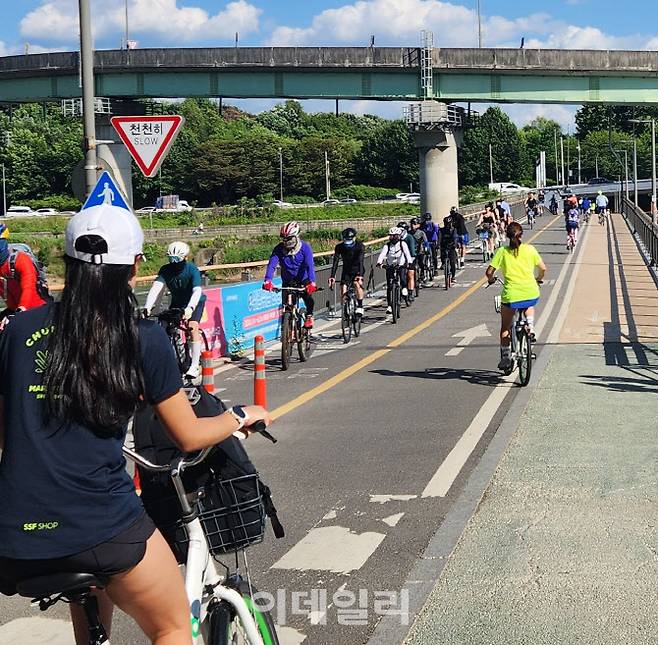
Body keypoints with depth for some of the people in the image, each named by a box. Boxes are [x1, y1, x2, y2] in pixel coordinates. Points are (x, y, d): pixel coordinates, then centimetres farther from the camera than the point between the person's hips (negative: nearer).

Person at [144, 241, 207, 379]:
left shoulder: (192, 269, -27)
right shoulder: (166, 270, -18)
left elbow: (197, 291, -40)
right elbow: (156, 287, -31)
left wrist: (190, 308, -57)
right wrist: (147, 307, -46)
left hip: (194, 302, -4)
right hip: (177, 302, 4)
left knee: (193, 327, -24)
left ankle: (195, 365, -21)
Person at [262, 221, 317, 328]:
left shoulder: (305, 247, -17)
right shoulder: (278, 249, -13)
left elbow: (310, 265, -29)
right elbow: (271, 265, -24)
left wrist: (312, 282, -45)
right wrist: (267, 281, -43)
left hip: (303, 280, -2)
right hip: (288, 282, 2)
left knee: (309, 299, -24)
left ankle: (309, 316, 4)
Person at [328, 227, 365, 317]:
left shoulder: (360, 246, -22)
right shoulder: (339, 247, -15)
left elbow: (361, 261, -33)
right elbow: (335, 262, -22)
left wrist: (360, 275, -48)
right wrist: (332, 276, -34)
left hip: (357, 270, -3)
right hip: (346, 270, 3)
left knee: (357, 284, -30)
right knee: (343, 290, -14)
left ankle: (360, 307, -19)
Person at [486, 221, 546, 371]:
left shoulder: (502, 251, 0)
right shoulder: (530, 249, 4)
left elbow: (489, 271, -4)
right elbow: (543, 268, 9)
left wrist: (491, 279, 19)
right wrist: (539, 279, 30)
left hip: (511, 295, -1)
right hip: (531, 293, 2)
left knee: (505, 327, 18)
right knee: (529, 306, 38)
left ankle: (505, 357, 16)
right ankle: (530, 326, 12)